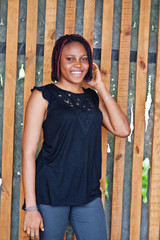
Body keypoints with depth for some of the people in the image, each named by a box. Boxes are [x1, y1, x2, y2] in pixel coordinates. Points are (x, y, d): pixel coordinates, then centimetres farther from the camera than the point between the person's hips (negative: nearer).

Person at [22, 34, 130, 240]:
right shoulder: (43, 96, -2)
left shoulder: (93, 97, 13)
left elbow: (123, 130, 0)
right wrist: (31, 207, -14)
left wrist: (100, 87, 1)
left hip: (88, 192, 5)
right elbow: (28, 152, -8)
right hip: (50, 192, -4)